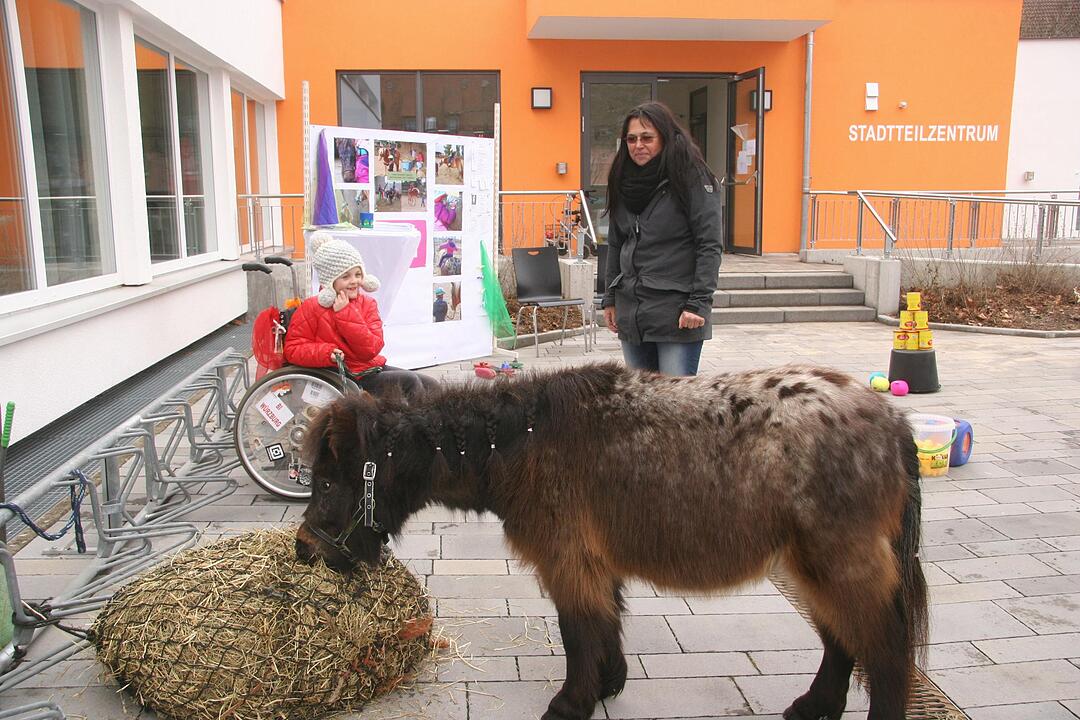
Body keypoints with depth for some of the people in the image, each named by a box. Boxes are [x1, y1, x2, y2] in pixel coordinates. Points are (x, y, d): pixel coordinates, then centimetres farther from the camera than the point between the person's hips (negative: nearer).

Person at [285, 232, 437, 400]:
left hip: (374, 367, 6)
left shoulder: (367, 303, 5)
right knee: (409, 381, -21)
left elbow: (370, 350, -7)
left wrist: (345, 313, -14)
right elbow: (292, 349, -10)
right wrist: (327, 352, -26)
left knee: (431, 386, -3)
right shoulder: (311, 308, -5)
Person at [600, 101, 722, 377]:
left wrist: (698, 303, -16)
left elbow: (709, 247, -11)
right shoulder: (624, 183, 12)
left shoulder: (693, 179, -7)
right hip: (630, 313, 6)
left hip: (676, 313, -6)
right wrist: (610, 299, 16)